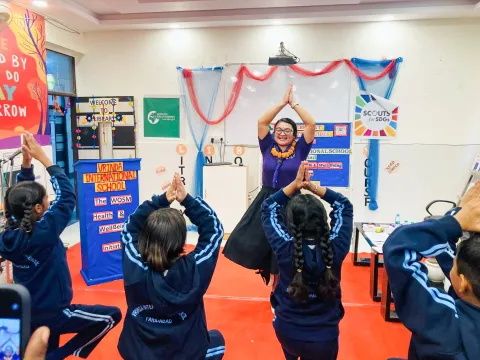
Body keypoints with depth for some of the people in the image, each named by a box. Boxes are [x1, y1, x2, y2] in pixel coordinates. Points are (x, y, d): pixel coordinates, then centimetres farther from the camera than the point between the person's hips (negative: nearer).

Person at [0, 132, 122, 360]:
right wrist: (43, 158, -16)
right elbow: (67, 196, -21)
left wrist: (27, 162, -8)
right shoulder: (44, 233, -29)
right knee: (112, 315, 6)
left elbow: (20, 193, 3)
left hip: (27, 316, 7)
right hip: (52, 314, -7)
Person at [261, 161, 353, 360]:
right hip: (325, 338, 0)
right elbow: (344, 206, -3)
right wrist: (313, 187, -8)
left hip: (287, 332, 1)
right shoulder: (336, 248, -20)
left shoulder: (285, 249, -23)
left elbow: (268, 208, -7)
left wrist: (294, 185, -7)